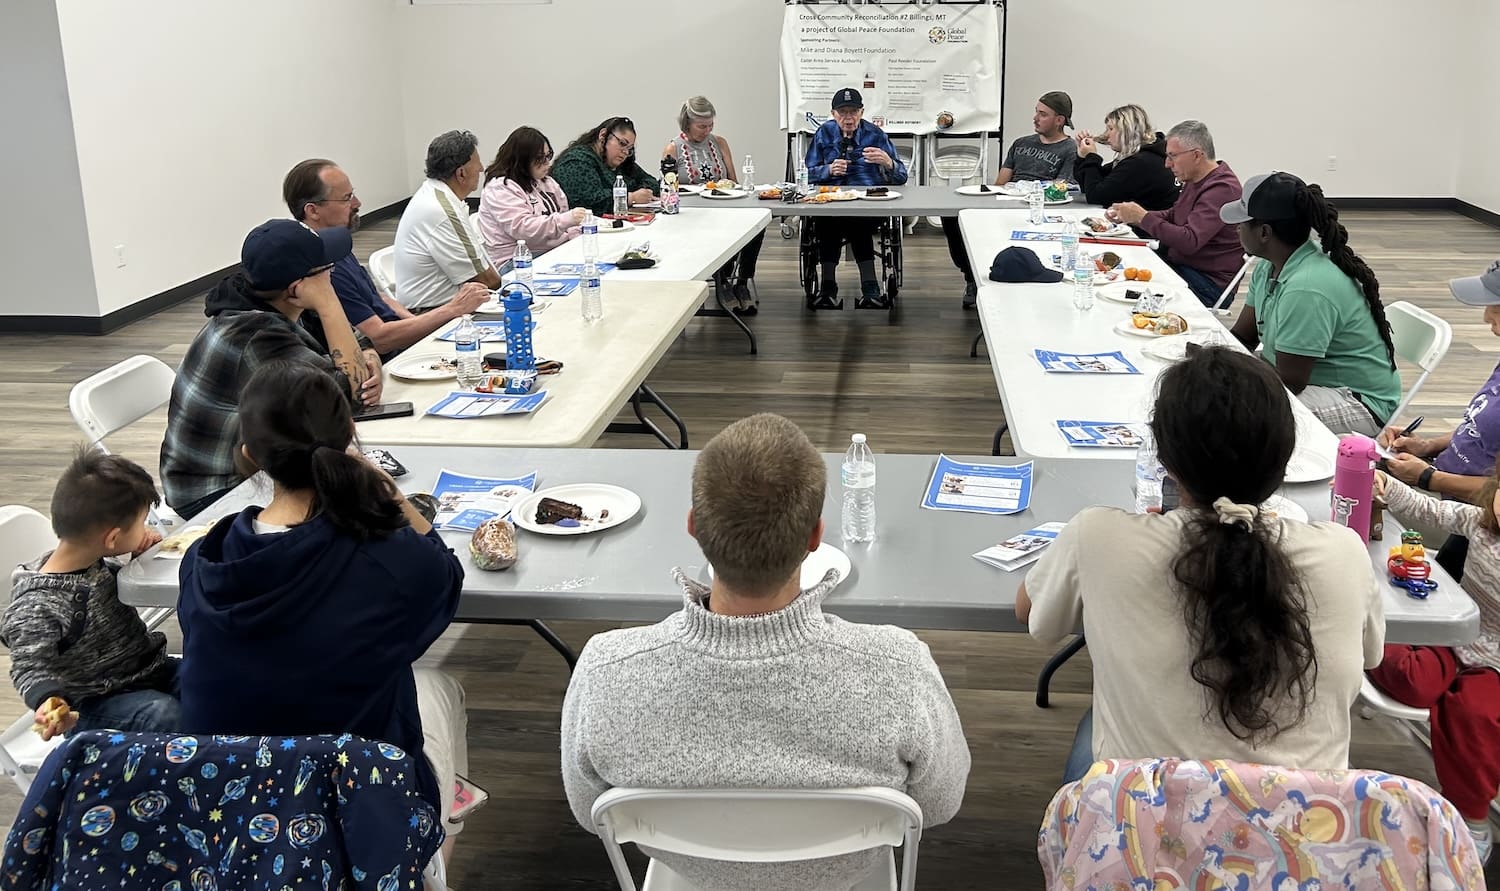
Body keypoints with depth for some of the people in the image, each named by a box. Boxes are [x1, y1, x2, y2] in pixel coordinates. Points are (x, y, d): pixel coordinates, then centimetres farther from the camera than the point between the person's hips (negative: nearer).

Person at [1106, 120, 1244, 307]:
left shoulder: (1222, 189, -20)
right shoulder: (1195, 180, 12)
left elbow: (1189, 241, -29)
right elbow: (1172, 216, 22)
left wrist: (1142, 217, -21)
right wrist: (1130, 216, 5)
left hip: (1209, 282, -10)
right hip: (1179, 264, 10)